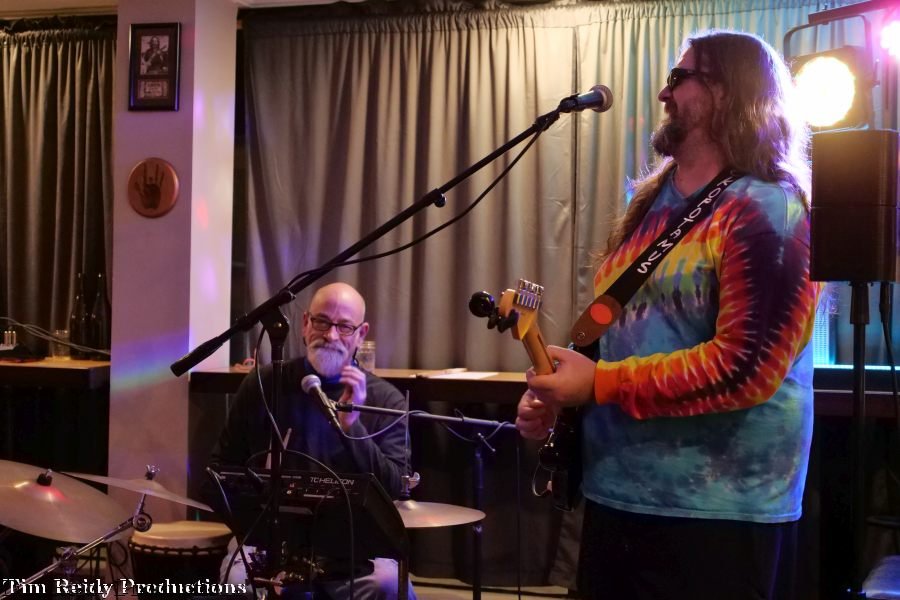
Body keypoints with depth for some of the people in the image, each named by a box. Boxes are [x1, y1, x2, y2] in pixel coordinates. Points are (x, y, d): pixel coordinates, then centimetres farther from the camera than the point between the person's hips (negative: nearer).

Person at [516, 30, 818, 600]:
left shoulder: (765, 212, -14)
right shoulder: (651, 202, 12)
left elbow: (744, 366, -23)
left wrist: (599, 383, -20)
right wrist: (552, 389, 3)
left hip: (716, 512, -8)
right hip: (613, 491, 8)